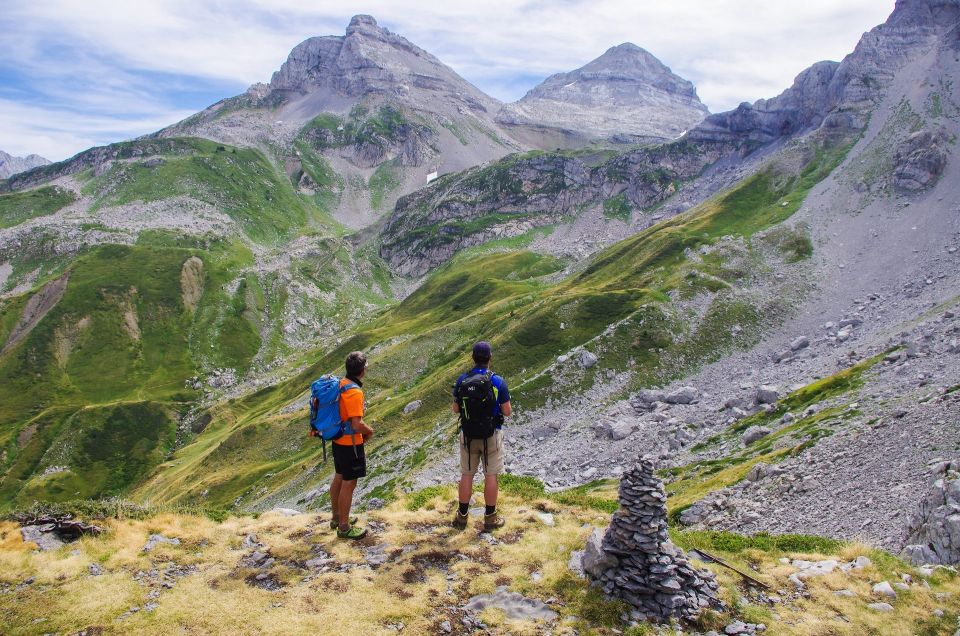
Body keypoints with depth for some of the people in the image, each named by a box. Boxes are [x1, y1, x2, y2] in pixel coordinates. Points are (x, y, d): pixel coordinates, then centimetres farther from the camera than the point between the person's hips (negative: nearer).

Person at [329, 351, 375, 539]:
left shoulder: (340, 384, 2)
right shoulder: (354, 392, -25)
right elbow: (357, 425, -28)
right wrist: (369, 431, -8)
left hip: (338, 439, 9)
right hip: (350, 444, -9)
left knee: (339, 478, 21)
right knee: (349, 484, 2)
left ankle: (337, 517, 37)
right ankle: (344, 527, 13)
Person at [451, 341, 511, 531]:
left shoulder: (462, 380, -8)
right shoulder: (498, 382, -14)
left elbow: (456, 409, 0)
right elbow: (507, 412, -9)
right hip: (491, 435, -2)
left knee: (466, 474, 13)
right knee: (491, 476, 9)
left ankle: (462, 517, 21)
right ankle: (490, 518, 17)